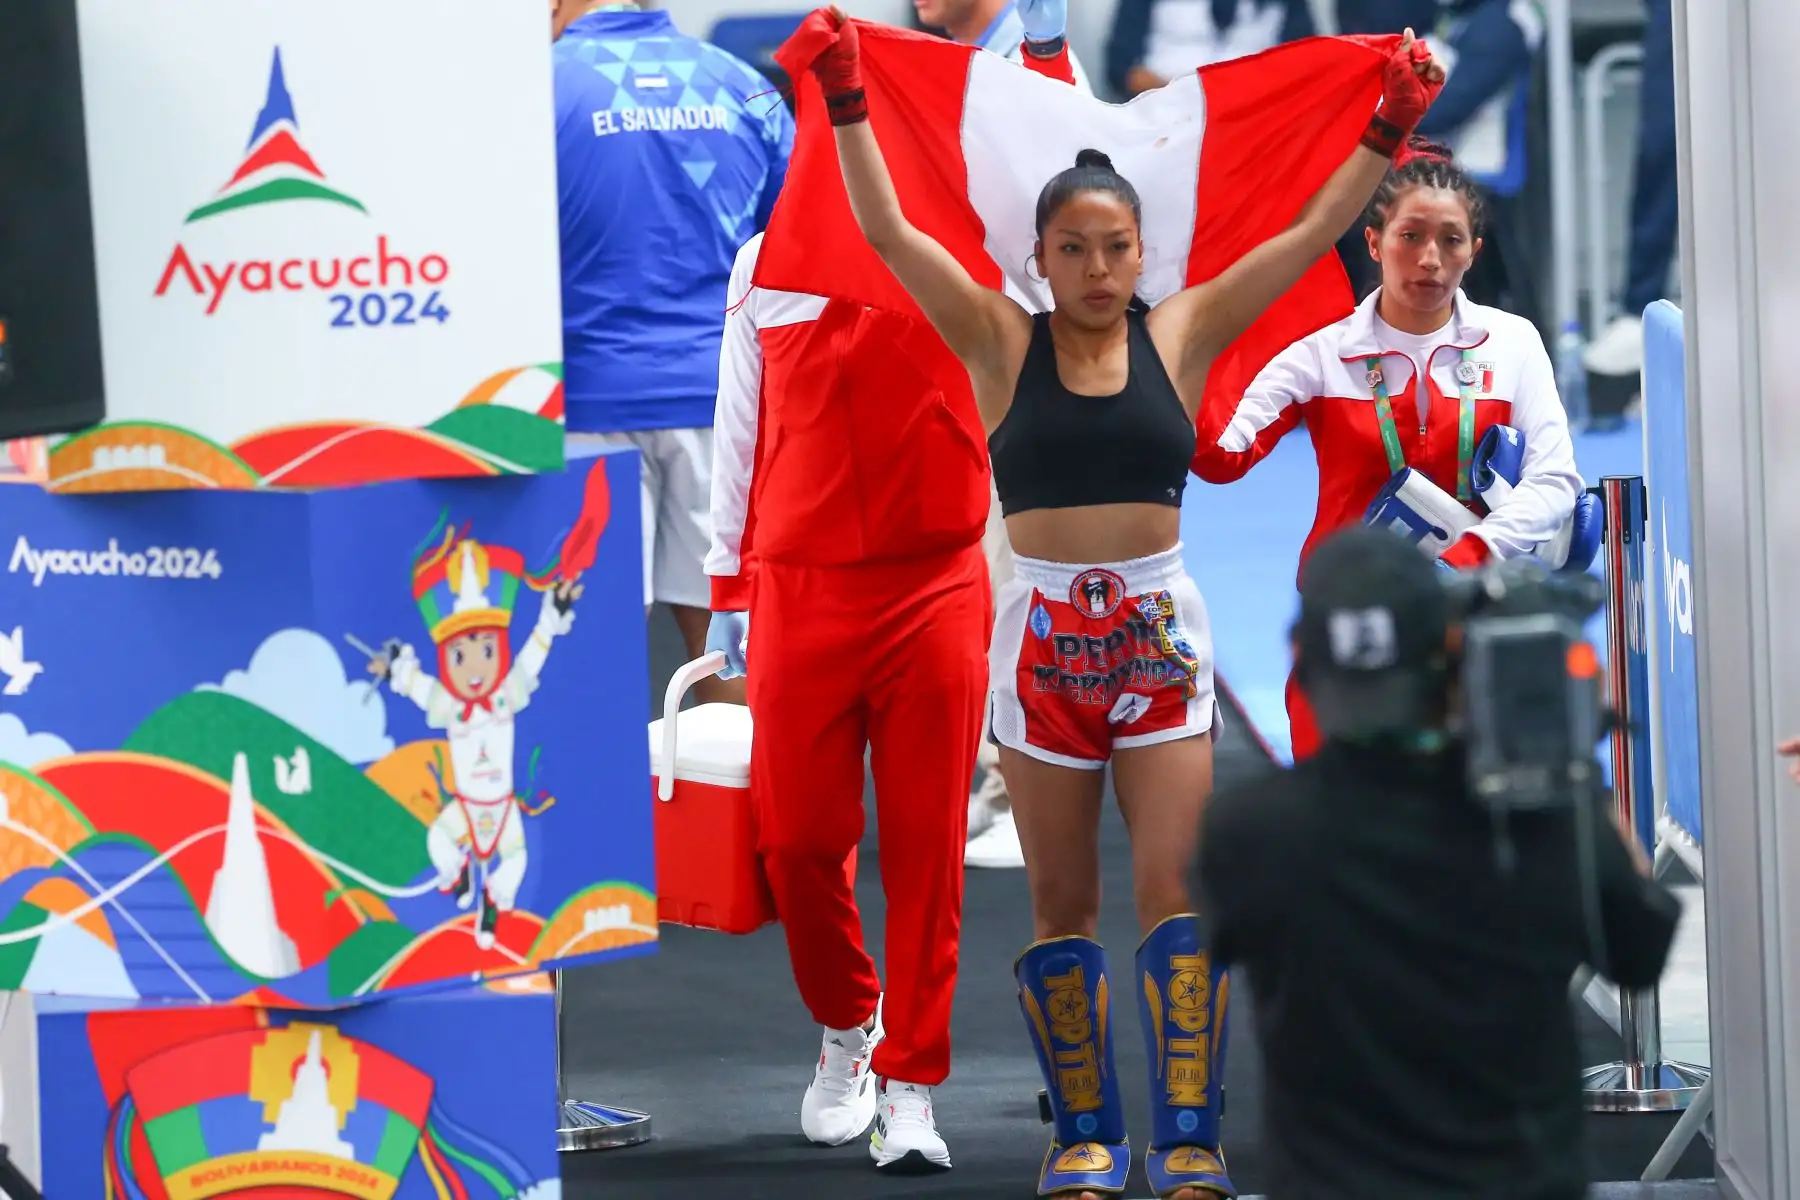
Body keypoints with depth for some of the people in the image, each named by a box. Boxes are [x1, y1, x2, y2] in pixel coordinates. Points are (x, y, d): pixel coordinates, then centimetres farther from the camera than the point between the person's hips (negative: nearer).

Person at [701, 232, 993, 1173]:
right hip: (798, 590, 1)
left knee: (926, 844, -2)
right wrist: (728, 585, 13)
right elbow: (740, 428, 14)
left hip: (937, 590, -1)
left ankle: (909, 1083, 5)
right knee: (797, 837, 1)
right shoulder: (766, 265, 9)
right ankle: (845, 1025, 27)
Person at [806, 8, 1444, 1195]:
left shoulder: (1180, 335, 4)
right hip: (1044, 631, 0)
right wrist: (847, 105, -10)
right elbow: (889, 230, -3)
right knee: (1062, 904, 5)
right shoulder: (1004, 344, 3)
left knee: (1179, 891, -6)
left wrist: (1388, 133, -5)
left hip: (1159, 631, 0)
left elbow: (1312, 235, 3)